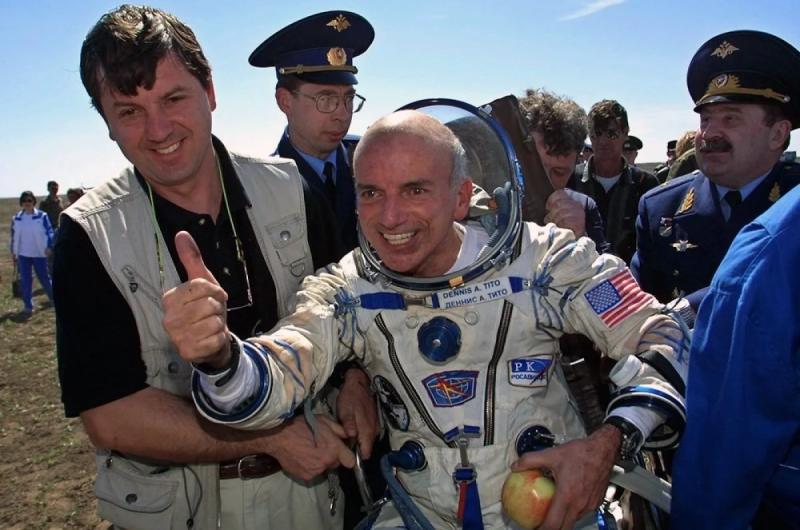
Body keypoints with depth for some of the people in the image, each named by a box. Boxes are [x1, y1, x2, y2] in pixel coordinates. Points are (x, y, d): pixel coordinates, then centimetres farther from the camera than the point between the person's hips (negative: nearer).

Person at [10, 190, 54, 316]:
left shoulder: (42, 216, -7)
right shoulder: (16, 218, 3)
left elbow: (49, 232, -6)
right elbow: (14, 236, 11)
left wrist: (49, 247, -17)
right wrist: (13, 252, 12)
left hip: (40, 253, -3)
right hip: (23, 254, 3)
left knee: (44, 277, 8)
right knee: (25, 280, 3)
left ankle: (53, 297, 30)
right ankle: (28, 306, 9)